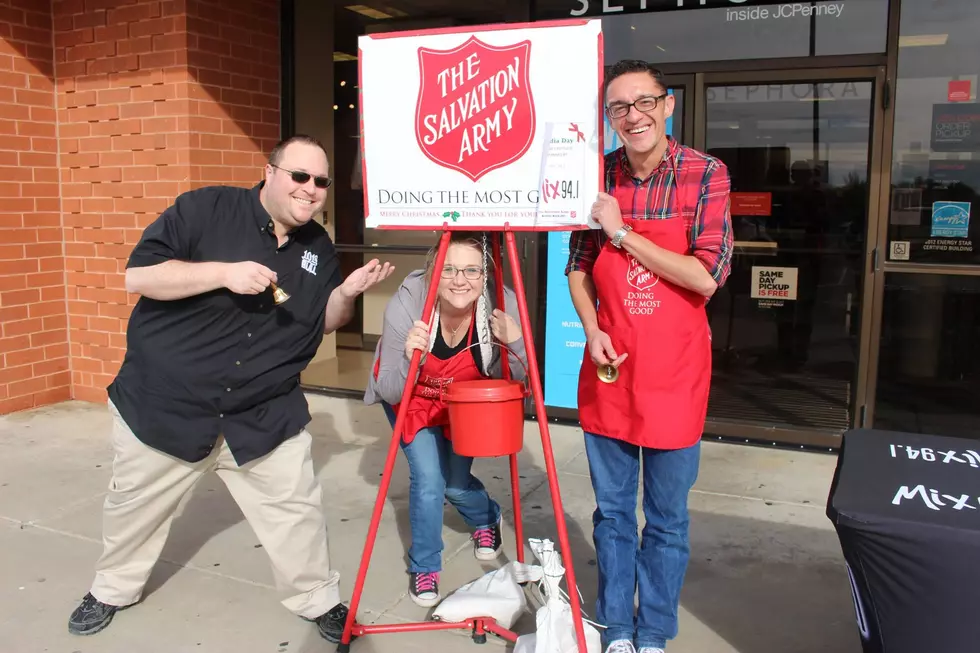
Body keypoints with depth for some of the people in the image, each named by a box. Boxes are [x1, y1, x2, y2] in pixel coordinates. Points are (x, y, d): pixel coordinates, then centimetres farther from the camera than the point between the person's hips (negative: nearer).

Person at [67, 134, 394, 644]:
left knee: (296, 510, 3)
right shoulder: (204, 209, -12)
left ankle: (319, 601, 26)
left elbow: (320, 323, 9)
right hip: (163, 404, -2)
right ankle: (112, 590, 45)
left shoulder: (318, 247, 3)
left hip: (264, 416, 2)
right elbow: (137, 276, -18)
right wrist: (224, 272, -28)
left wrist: (348, 291, -12)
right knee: (133, 508, 18)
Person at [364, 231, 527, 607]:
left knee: (456, 483, 2)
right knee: (428, 479, -14)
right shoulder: (406, 303, -33)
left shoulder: (501, 305, -29)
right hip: (411, 397, -1)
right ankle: (424, 568, 13)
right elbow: (390, 393, -26)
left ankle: (487, 520, 39)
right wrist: (409, 356, -46)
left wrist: (515, 343, -36)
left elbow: (511, 383, -17)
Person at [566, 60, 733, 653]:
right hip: (608, 366, 3)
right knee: (612, 510, 14)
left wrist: (623, 233, -15)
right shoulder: (598, 176, 1)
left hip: (674, 371, -3)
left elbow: (706, 276, -16)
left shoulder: (705, 174, -8)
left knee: (668, 519, 11)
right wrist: (592, 329, -5)